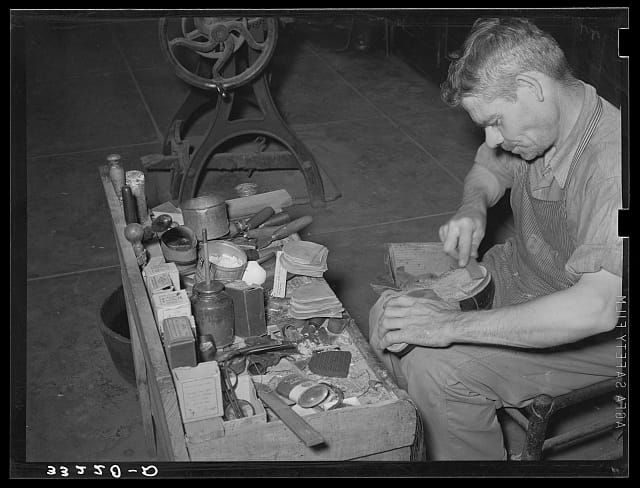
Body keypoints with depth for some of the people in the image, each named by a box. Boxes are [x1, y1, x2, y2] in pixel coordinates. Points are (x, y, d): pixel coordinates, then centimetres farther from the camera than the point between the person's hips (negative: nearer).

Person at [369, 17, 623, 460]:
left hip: (597, 334, -8)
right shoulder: (535, 121, -7)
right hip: (518, 274, 8)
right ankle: (416, 441, 17)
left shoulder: (612, 161, -33)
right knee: (390, 317, -2)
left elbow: (595, 309, -43)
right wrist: (473, 208, -8)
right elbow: (489, 168, 17)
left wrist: (453, 325, -40)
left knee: (436, 366, -25)